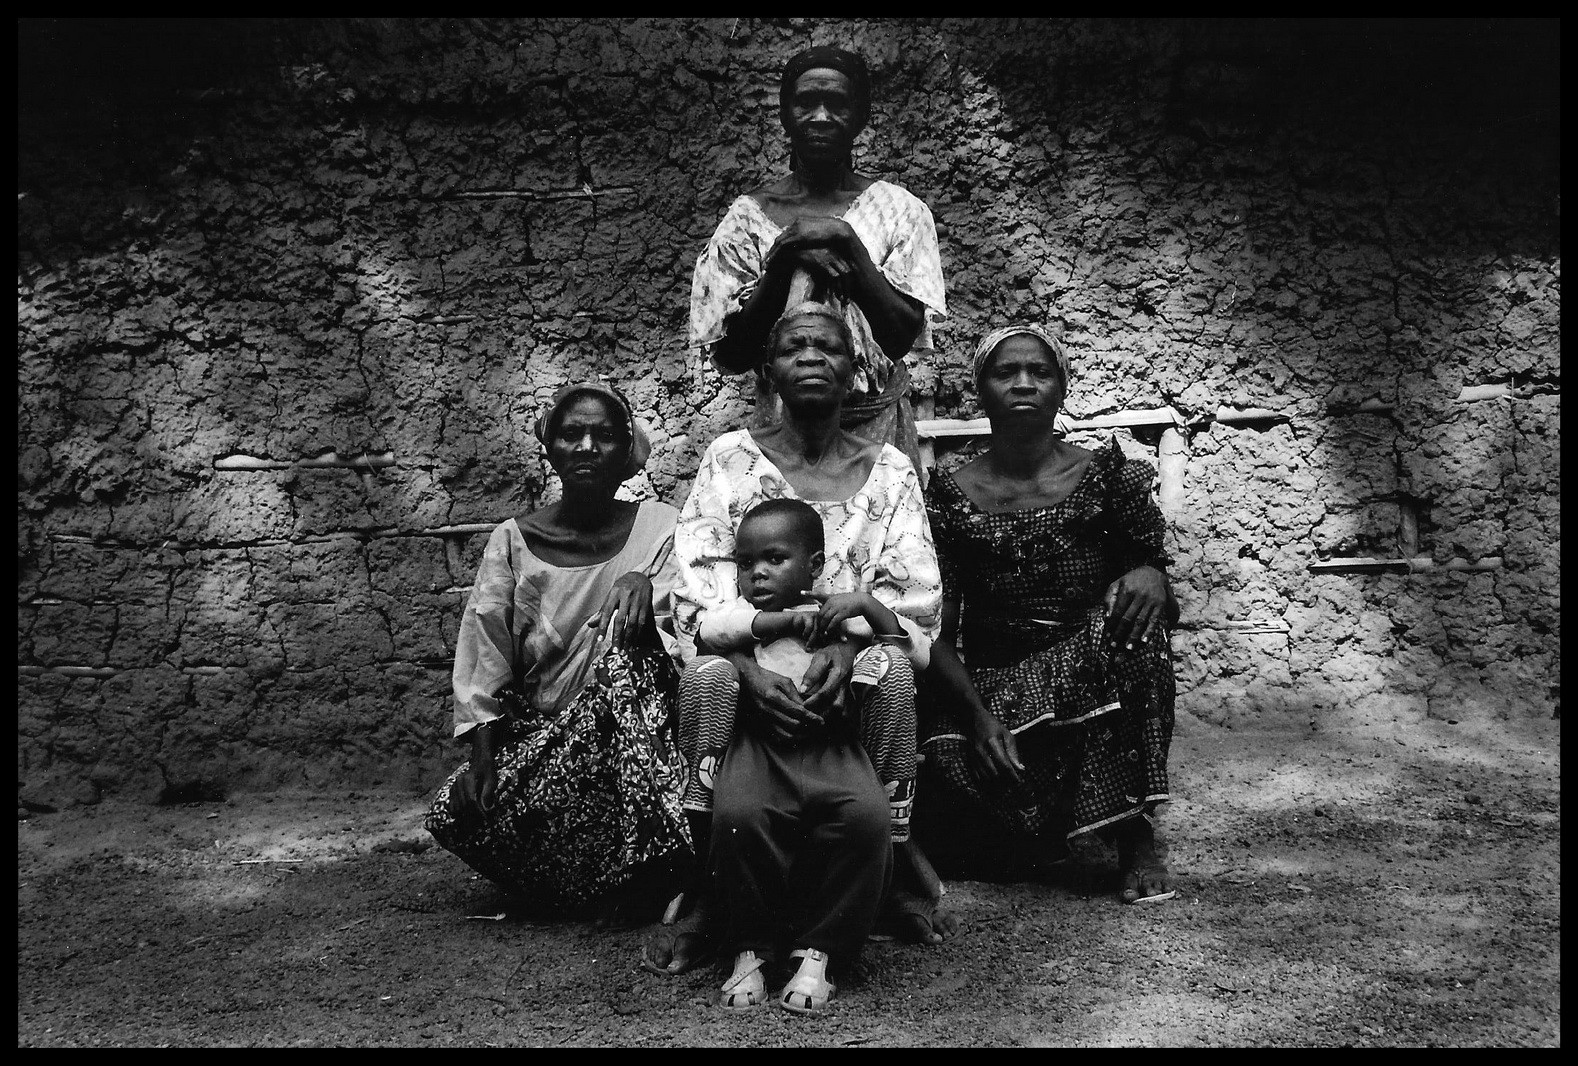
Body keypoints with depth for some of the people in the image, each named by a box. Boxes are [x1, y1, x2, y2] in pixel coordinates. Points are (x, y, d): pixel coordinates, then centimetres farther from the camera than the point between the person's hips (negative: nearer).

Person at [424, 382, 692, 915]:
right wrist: (482, 757, -11)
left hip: (630, 731, -1)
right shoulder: (514, 540, 5)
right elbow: (485, 655, 0)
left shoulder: (659, 527, 3)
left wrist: (642, 584, -28)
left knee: (623, 631, -30)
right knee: (455, 813, -23)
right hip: (536, 733, 2)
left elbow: (680, 637, -7)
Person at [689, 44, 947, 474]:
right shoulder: (750, 215, 1)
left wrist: (847, 243, -18)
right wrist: (784, 261, -17)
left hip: (878, 426, 0)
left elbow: (904, 337, -9)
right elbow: (729, 356, -5)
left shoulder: (899, 209, 1)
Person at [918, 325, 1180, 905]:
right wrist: (979, 714, -18)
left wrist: (1151, 577, -21)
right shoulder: (950, 494, 1)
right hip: (983, 686, 0)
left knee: (1135, 614, -31)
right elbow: (937, 630, -3)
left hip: (1091, 677, 0)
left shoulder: (1105, 476, 2)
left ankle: (1132, 832, -17)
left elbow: (1152, 566, 5)